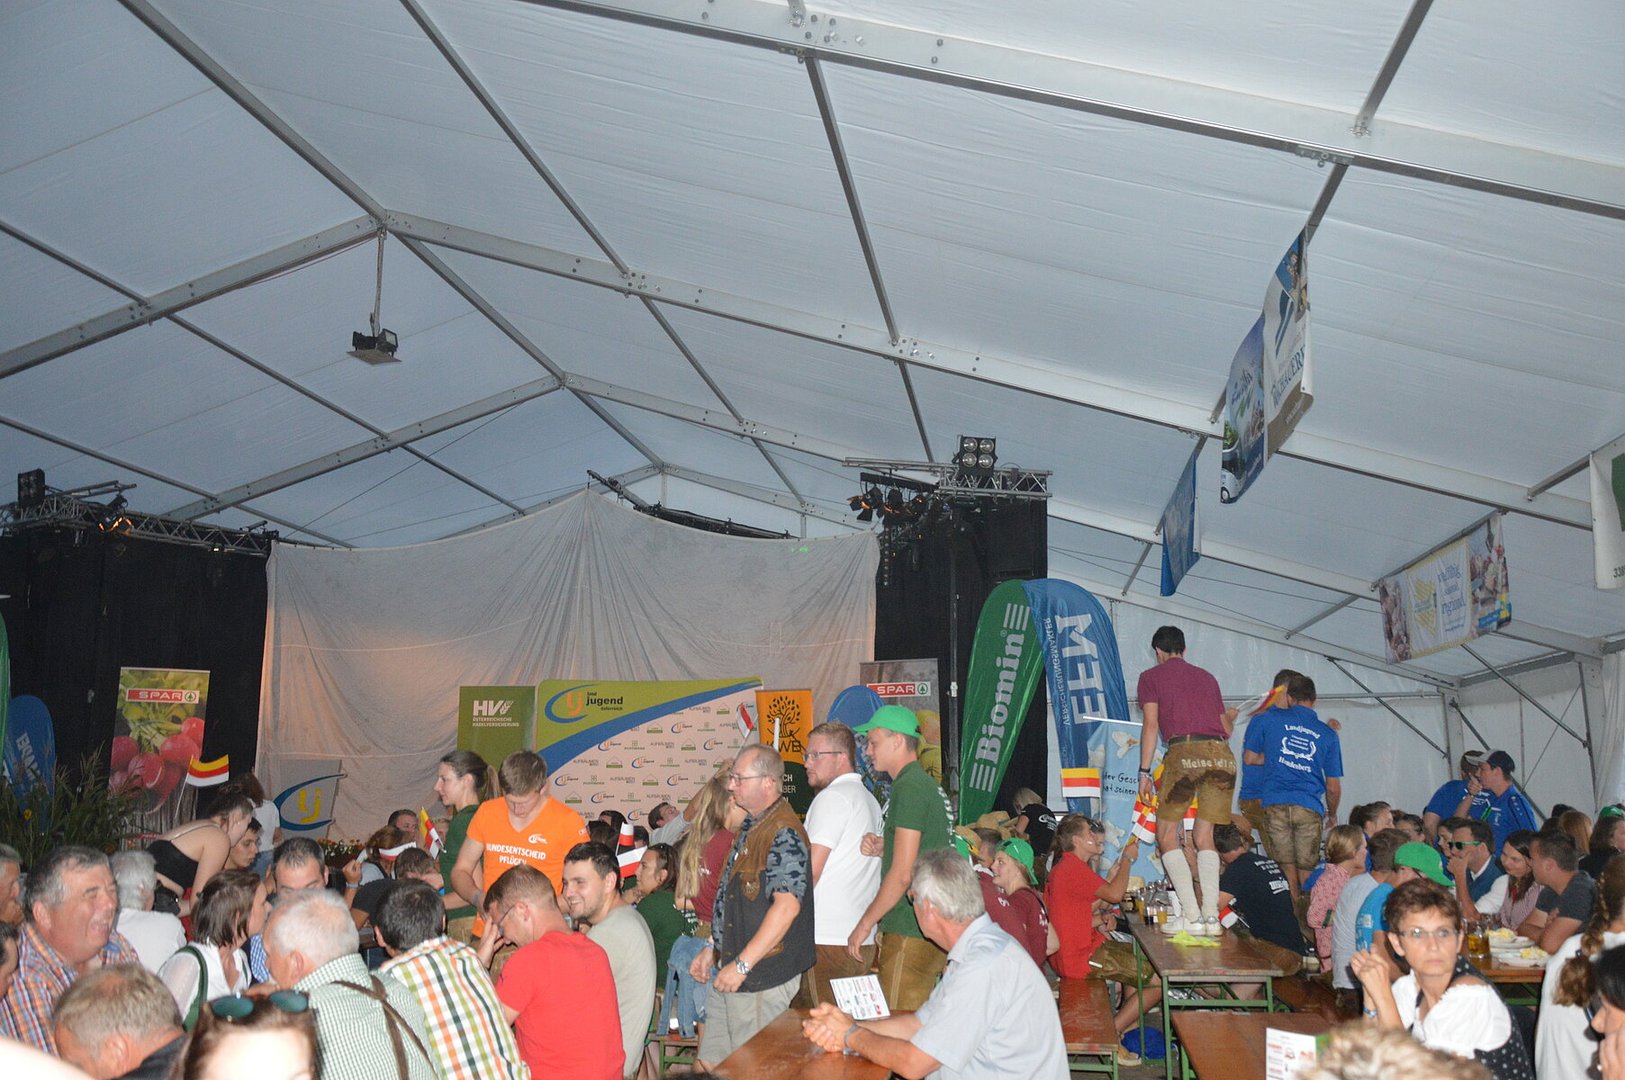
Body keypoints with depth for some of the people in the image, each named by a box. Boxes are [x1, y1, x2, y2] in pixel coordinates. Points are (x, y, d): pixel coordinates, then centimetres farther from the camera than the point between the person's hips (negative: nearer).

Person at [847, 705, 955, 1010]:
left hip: (910, 931, -10)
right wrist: (881, 848, 7)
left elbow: (903, 873, -19)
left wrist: (865, 924, -11)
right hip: (931, 929, 10)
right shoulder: (928, 785, 16)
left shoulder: (908, 788, -15)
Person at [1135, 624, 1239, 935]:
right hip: (1222, 755, 5)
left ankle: (1191, 917, -4)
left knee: (1167, 835, 6)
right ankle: (1211, 916, 3)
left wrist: (1144, 772, 3)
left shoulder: (1151, 677, 14)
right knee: (1204, 837, 13)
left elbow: (1151, 725, 2)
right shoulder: (1206, 677, 26)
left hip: (1184, 752, -4)